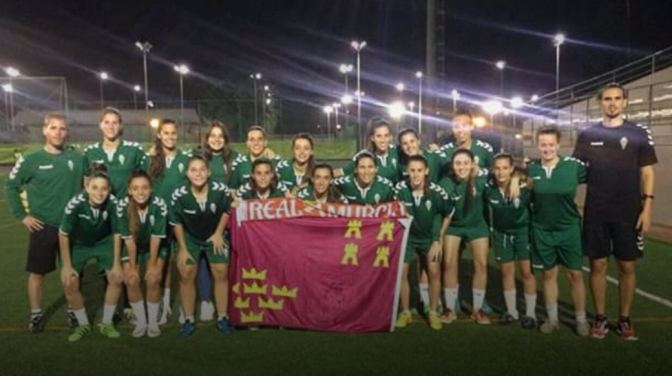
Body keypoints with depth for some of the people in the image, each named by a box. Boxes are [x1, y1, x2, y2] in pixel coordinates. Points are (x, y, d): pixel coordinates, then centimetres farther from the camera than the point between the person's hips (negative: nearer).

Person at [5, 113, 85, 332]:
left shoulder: (77, 159, -1)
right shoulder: (31, 160, -6)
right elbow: (11, 186, 3)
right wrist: (22, 215, -2)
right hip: (43, 227, -2)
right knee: (37, 272, 7)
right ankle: (36, 315, 23)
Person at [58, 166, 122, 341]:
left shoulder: (113, 202, -30)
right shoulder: (75, 204, -35)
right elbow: (63, 234, -19)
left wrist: (116, 263, -11)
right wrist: (67, 266, -13)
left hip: (104, 242, 1)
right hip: (78, 244, -1)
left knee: (117, 278, -10)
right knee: (69, 283, -10)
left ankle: (107, 323, 10)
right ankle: (83, 325, 13)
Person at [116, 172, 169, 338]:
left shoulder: (159, 205, -30)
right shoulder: (122, 206, -28)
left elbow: (156, 238, -22)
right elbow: (129, 239, -20)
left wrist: (153, 265, -15)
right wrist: (132, 267, -13)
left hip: (155, 247, -1)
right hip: (132, 247, 1)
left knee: (153, 279, -14)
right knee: (131, 280, -12)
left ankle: (153, 321, 7)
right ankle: (141, 321, 10)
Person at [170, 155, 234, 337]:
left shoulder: (221, 190, -28)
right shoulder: (179, 195, -28)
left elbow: (226, 211, -5)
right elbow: (176, 223, -10)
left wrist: (219, 233, -5)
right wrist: (182, 248, -7)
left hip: (214, 235, 1)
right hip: (189, 237, 0)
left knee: (221, 274, 0)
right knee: (186, 275, -2)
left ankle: (222, 318, 14)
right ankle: (188, 320, 14)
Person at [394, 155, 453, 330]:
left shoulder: (437, 191, -24)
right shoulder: (399, 189, -25)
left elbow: (448, 215, -5)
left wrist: (438, 240, -4)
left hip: (430, 235, 0)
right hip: (407, 235, 0)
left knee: (434, 272, -4)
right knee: (401, 272, -2)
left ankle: (433, 312, 14)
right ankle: (405, 312, 14)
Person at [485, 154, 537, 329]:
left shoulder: (524, 186, -22)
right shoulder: (489, 188, -16)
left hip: (523, 231, -3)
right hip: (501, 233, 3)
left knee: (526, 271, -1)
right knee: (506, 271, 10)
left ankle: (530, 313, 12)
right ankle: (512, 311, 24)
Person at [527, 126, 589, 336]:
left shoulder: (573, 166, -9)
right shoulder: (531, 169, -4)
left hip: (569, 229, -1)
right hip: (542, 231, 1)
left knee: (575, 274, 5)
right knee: (549, 274, 12)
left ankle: (581, 320, 21)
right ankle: (552, 318, 25)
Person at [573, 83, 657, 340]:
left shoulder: (640, 133, 2)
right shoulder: (587, 135, 5)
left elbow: (647, 173, 2)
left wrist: (647, 207, -6)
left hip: (628, 212, 0)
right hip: (596, 212, 1)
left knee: (627, 266, 6)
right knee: (598, 264, 5)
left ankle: (625, 320, 19)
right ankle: (600, 318, 18)